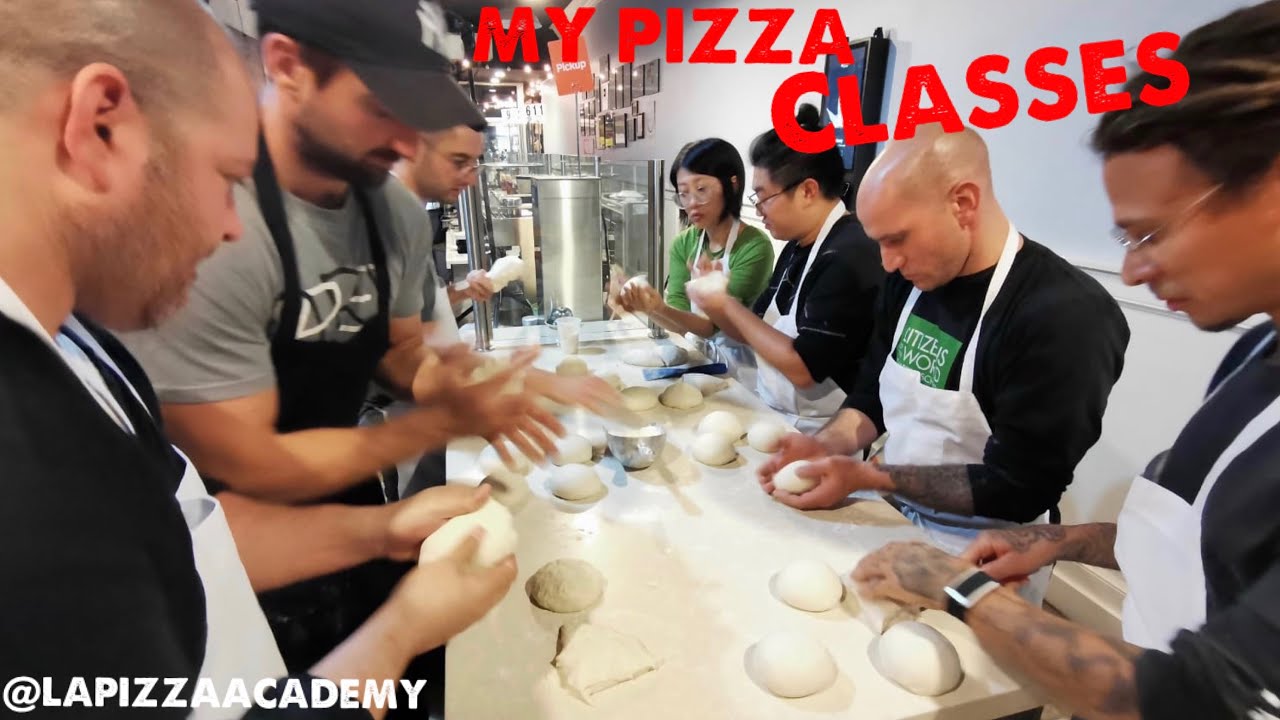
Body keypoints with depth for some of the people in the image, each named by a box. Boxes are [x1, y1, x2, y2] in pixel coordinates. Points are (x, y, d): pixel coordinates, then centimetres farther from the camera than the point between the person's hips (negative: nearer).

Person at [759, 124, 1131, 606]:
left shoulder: (1066, 317, -23)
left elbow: (1018, 490, -22)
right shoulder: (911, 280, -2)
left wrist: (866, 477, -23)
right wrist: (827, 446, -12)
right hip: (897, 525, 5)